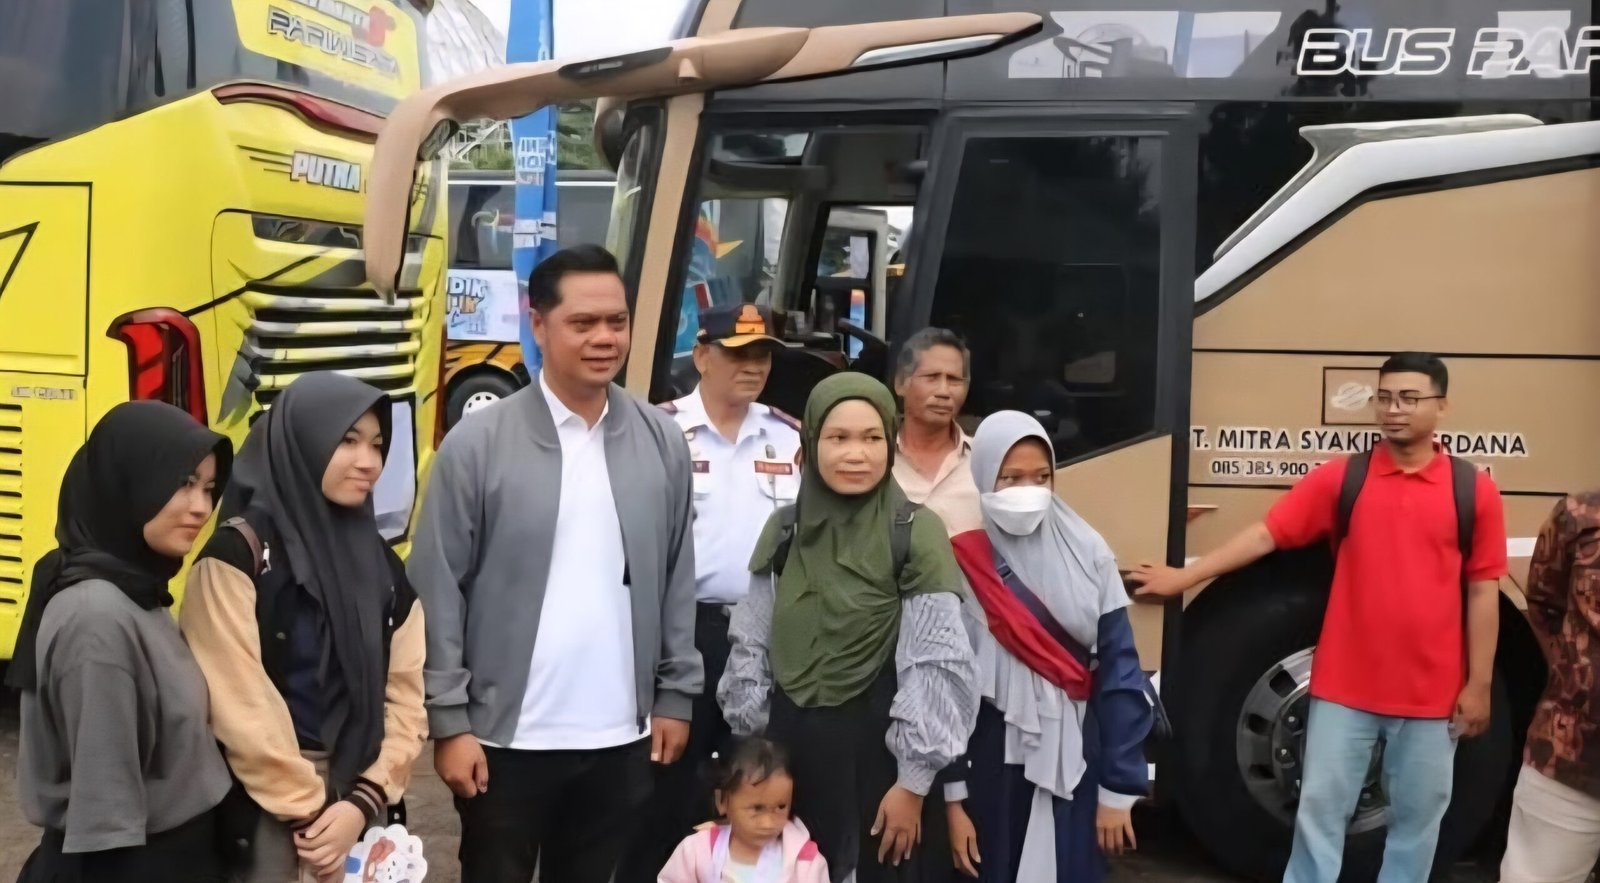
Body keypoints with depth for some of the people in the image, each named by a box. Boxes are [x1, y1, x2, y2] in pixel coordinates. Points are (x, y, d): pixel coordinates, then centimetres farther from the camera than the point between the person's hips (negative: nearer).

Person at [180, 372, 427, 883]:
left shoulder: (381, 563, 6)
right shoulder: (239, 554, -11)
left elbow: (405, 696, 3)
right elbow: (240, 707, -16)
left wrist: (364, 801, -9)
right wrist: (309, 811, -12)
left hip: (358, 806, 5)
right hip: (269, 816, -5)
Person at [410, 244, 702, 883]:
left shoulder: (662, 441, 2)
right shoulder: (477, 443, -7)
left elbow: (677, 581, 7)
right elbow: (439, 592, -6)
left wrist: (675, 696, 6)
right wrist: (450, 721, -7)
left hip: (621, 736, 3)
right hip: (506, 736, -2)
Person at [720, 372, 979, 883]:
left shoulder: (917, 533, -9)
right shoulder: (784, 529, 5)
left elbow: (935, 664, -11)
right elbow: (752, 645, 10)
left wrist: (913, 782, -11)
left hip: (876, 745, -4)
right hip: (789, 742, 4)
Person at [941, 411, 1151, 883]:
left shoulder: (1088, 554, -3)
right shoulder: (961, 565, -6)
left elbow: (1120, 672, -2)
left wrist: (1118, 788, -4)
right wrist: (951, 797, -5)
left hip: (1073, 765, 1)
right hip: (991, 766, -1)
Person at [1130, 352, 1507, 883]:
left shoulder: (1474, 490, -2)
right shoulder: (1340, 478, -1)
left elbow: (1483, 592, 1)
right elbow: (1266, 534, -1)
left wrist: (1479, 686, 1)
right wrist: (1183, 577, -4)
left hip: (1433, 693, 0)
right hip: (1345, 688, 0)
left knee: (1418, 816, 14)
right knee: (1321, 809, 7)